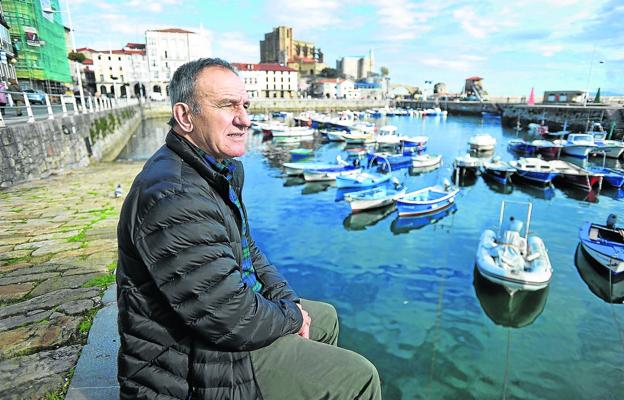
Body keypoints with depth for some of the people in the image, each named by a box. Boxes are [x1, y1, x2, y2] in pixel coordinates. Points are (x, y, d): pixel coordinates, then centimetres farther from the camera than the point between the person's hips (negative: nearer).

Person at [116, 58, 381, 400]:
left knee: (325, 318, 24)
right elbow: (231, 319, -29)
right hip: (194, 364, -9)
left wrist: (287, 299, 1)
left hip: (225, 310, 10)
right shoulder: (174, 197, -30)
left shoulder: (224, 170, 3)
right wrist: (292, 316, -11)